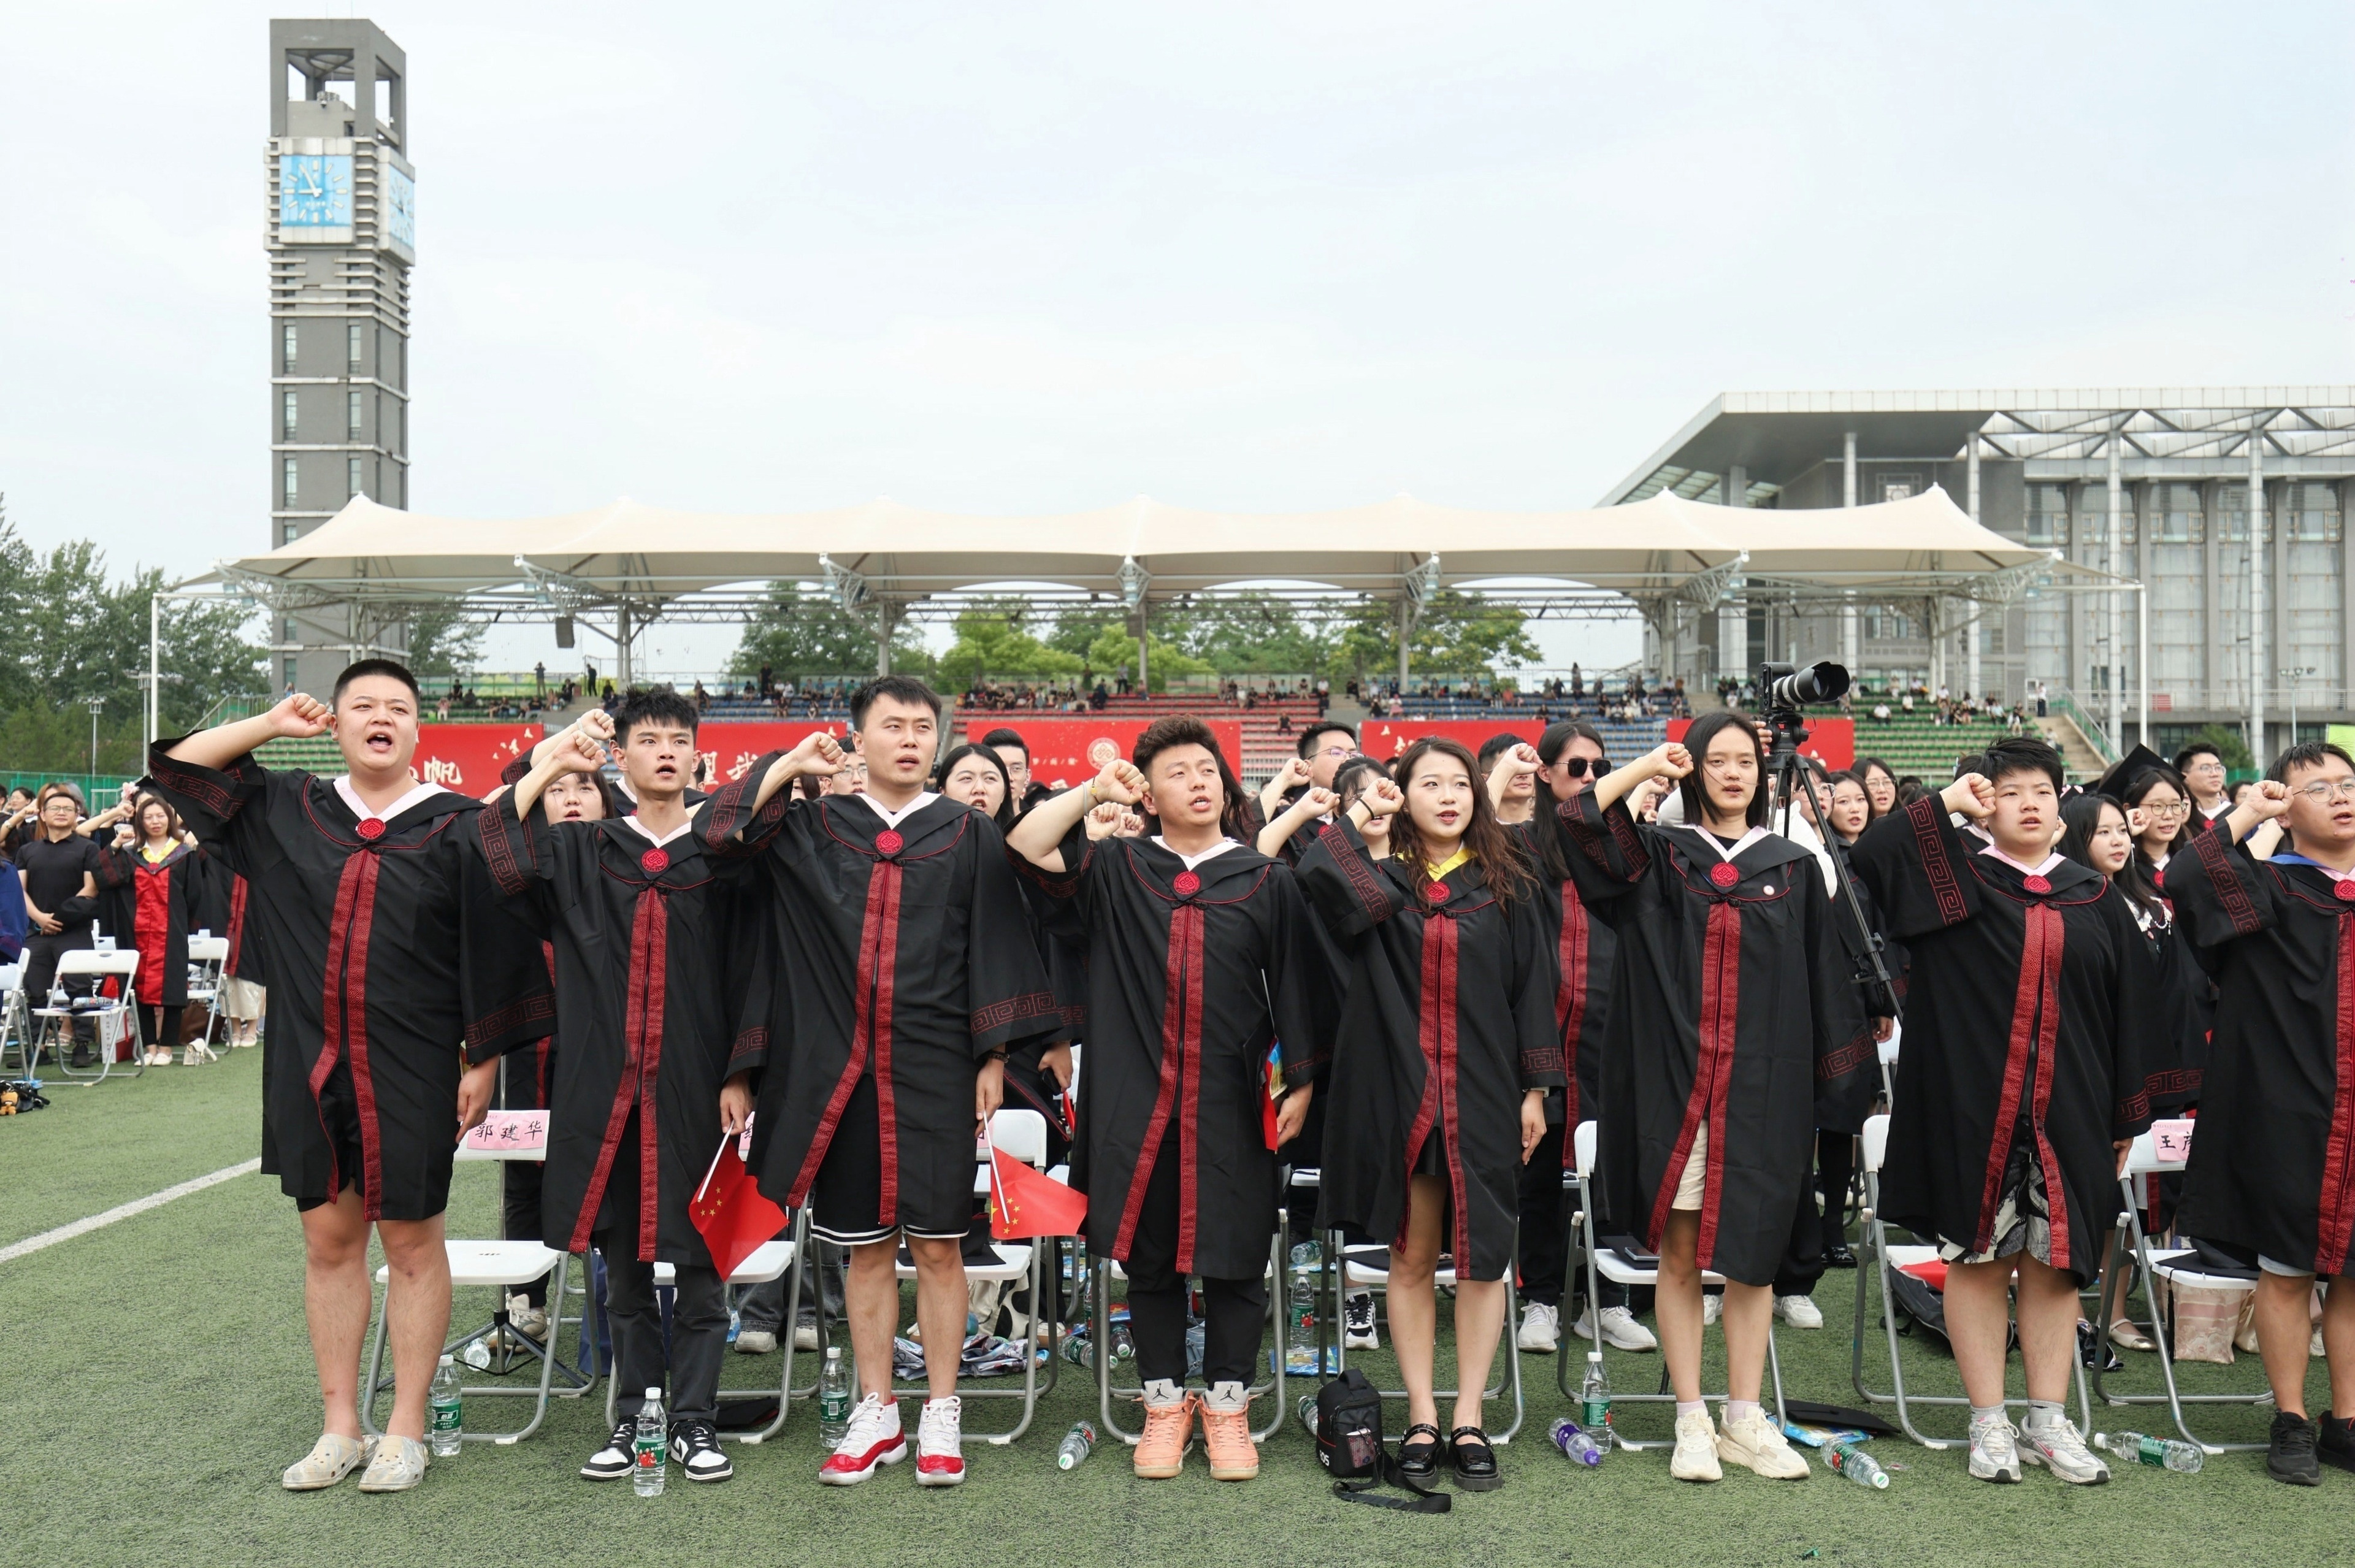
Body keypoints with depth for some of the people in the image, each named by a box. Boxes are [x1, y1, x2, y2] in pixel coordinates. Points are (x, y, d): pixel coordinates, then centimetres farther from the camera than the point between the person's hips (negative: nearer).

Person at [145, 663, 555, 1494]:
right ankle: (340, 1428, 23)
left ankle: (406, 1429, 17)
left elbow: (492, 949, -4)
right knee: (329, 1240, 11)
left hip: (413, 1073, -3)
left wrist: (482, 1059, -7)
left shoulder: (458, 828, -4)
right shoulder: (287, 812, 7)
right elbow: (176, 765, 14)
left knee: (410, 1243, 5)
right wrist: (270, 725, 3)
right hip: (312, 1066, 4)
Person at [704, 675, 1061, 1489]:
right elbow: (721, 830, -7)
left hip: (934, 1070, -1)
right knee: (866, 1247, 9)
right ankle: (877, 1416, 22)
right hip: (840, 1070, 1)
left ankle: (941, 1418, 16)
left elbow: (994, 947, 3)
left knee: (937, 1244, 3)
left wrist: (994, 1057, -3)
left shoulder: (970, 835, 4)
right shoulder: (811, 827, 7)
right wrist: (787, 766, -1)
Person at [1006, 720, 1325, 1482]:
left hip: (1232, 1102, 0)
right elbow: (1027, 845, -6)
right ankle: (1164, 1404, 24)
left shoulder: (1266, 880, 4)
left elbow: (1294, 987, 5)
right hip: (1140, 1100, 1)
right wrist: (1094, 790, -4)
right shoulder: (1117, 870, 5)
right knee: (1150, 1256, 9)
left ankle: (1227, 1405, 22)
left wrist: (1300, 1082, 0)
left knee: (1234, 1258, 6)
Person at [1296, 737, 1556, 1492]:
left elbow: (1532, 985, 5)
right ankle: (1421, 1416, 16)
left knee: (1480, 1257, 4)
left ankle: (1469, 1418, 15)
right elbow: (1317, 873, -18)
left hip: (1483, 1091, 0)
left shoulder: (1507, 885, 6)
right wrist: (1362, 813, -4)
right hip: (1400, 1092, 0)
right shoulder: (1380, 880, 4)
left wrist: (1536, 1088, 0)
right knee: (1411, 1257, 6)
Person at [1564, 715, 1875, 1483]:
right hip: (1673, 1082, -1)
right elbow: (1573, 821, -10)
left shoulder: (1793, 868, 9)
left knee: (1752, 1252, 6)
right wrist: (1647, 766, -5)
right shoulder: (1658, 858, 6)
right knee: (1678, 1253, 3)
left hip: (1762, 1087, 1)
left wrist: (1830, 1090, 4)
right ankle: (1691, 1421, 13)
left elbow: (1824, 982, 8)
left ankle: (1744, 1419, 18)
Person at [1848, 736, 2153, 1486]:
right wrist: (1944, 803, -8)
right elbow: (1871, 855, -13)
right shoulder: (1955, 873, 4)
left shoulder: (2097, 900, 9)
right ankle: (1989, 1422, 14)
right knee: (1977, 1256, 4)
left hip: (2067, 1109, 2)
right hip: (1971, 1106, -2)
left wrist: (2127, 1117, 7)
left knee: (2054, 1259, 7)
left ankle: (2049, 1419, 20)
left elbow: (2130, 1015, 10)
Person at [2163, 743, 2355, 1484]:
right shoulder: (2267, 887, -3)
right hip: (2286, 1115, -4)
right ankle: (2291, 1423, 16)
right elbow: (2186, 884, -24)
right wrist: (2247, 813, -14)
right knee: (2287, 1270, 5)